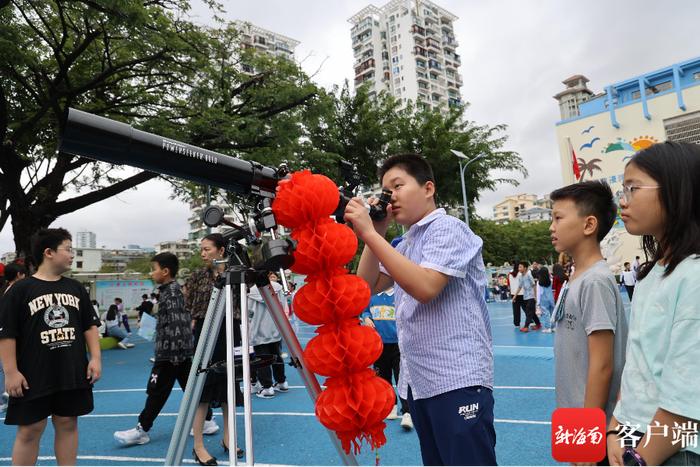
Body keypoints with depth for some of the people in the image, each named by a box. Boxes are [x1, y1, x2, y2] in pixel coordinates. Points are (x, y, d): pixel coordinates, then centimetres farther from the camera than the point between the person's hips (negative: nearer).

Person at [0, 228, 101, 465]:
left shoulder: (76, 288, 6)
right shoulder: (20, 290, -7)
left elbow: (90, 326, 10)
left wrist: (95, 358, 3)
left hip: (73, 375, 4)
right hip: (33, 378, -4)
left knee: (68, 424, 13)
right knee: (30, 430, 6)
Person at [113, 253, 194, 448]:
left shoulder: (171, 293, -15)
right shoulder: (173, 290, 14)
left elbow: (177, 324, -22)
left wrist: (174, 352, -22)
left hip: (170, 352, -10)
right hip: (181, 352, 10)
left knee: (157, 391, 0)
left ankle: (142, 429, 9)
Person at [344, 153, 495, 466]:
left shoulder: (448, 228, -10)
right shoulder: (404, 244, 15)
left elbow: (425, 287, -24)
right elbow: (369, 286, 11)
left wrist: (370, 234, -21)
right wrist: (376, 231, 3)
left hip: (458, 380, -8)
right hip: (418, 382, 9)